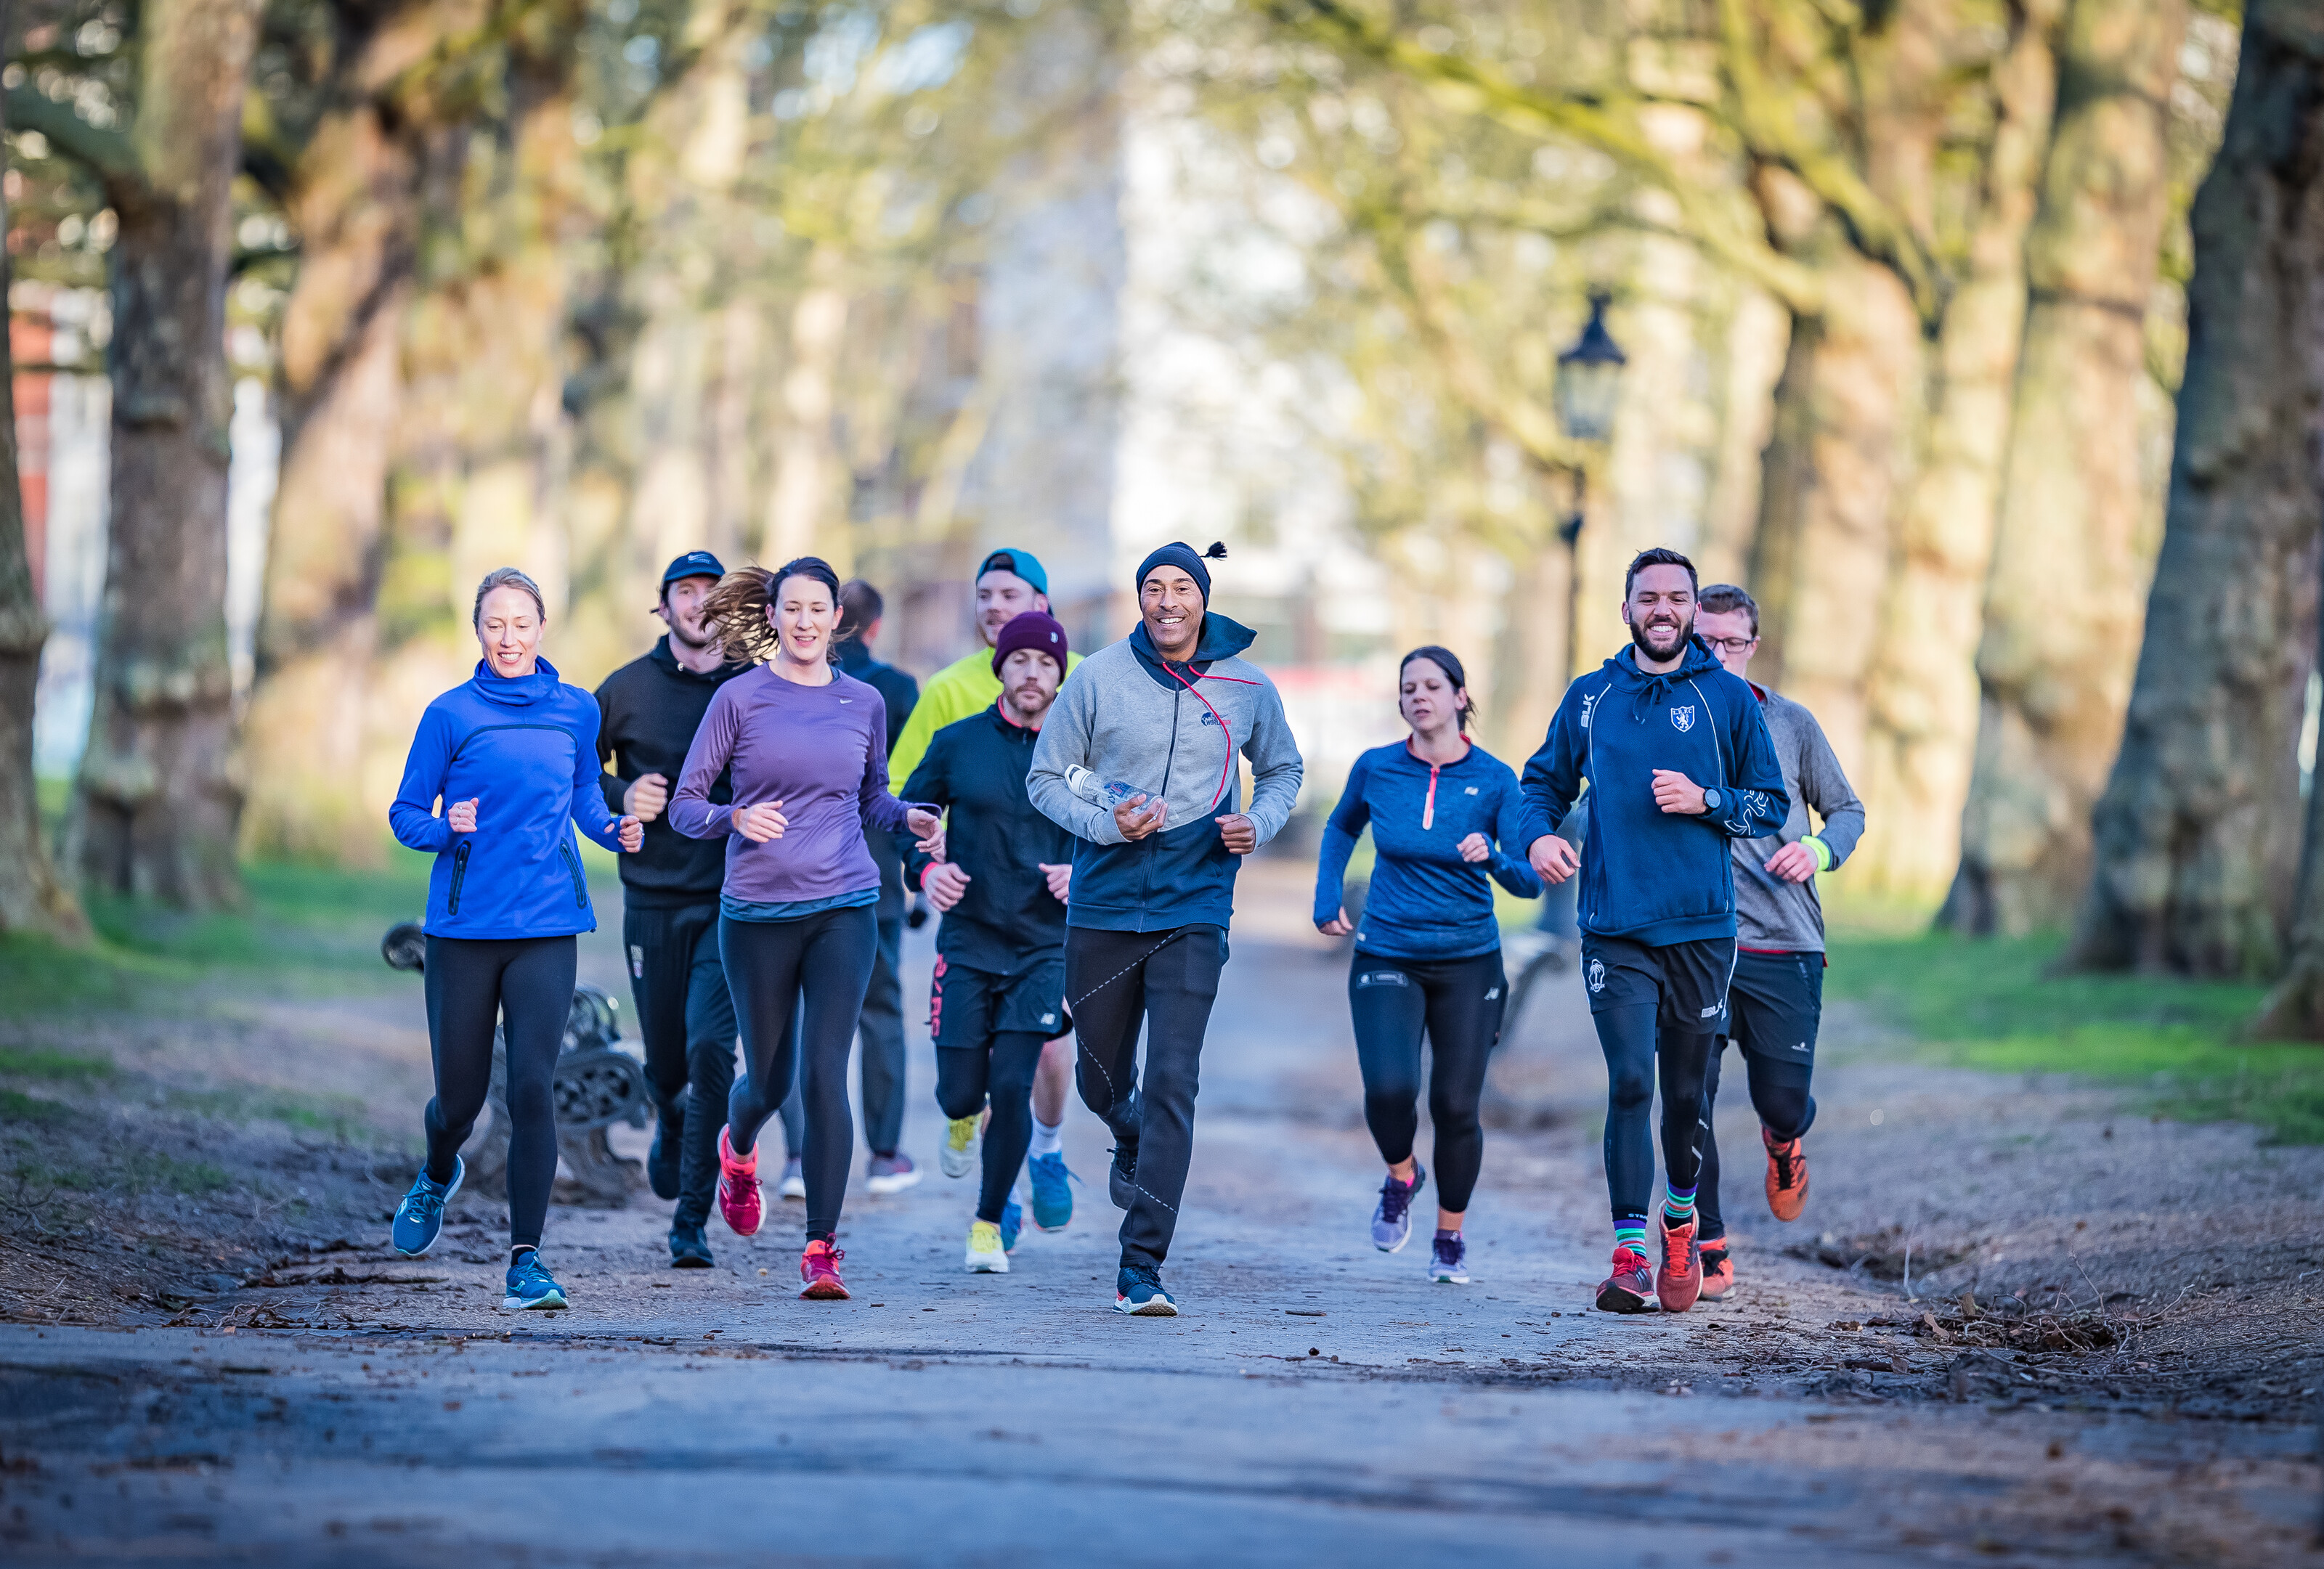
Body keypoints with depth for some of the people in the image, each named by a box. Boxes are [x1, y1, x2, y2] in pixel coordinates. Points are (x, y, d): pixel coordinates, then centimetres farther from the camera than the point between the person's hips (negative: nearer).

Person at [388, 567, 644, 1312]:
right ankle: (438, 1175, 44)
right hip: (464, 924, -1)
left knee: (532, 1087, -12)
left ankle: (526, 1261, -8)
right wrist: (450, 828, -18)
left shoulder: (576, 711, 7)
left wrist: (614, 829, 2)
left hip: (547, 926, 1)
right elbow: (405, 816, 2)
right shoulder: (452, 714, -2)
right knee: (460, 1096, 7)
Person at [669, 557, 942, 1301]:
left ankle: (821, 1250, -8)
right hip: (758, 914, -1)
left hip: (844, 910, 1)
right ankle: (738, 1151, 49)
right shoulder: (740, 698, -2)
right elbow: (684, 804, -1)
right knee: (769, 1078, 12)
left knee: (825, 1074, -11)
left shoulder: (864, 703, 7)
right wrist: (735, 817, -21)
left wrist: (907, 817, -2)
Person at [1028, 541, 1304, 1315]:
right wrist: (1104, 823, -15)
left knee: (1172, 1083, -13)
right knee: (1101, 1083, 12)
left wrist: (1259, 824, -2)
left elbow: (1282, 769, 19)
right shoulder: (1098, 677, -3)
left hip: (1193, 911, -1)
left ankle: (1140, 1269, -12)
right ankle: (1132, 1145, 50)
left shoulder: (1247, 689, 2)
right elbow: (1046, 776, 3)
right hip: (1103, 905, 1)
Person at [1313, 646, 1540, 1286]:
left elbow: (1530, 881, -11)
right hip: (1387, 958, 0)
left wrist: (1494, 858, -31)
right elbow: (1340, 829, 21)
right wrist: (1328, 898, 9)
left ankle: (1450, 1237, 22)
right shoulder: (1376, 769, -1)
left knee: (1456, 1105, -1)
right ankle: (1400, 1177, 13)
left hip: (1467, 962, 0)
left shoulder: (1495, 779, -5)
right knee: (1389, 1088, -20)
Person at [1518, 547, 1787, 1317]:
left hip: (1702, 927, 0)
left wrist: (1705, 800, -11)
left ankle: (1680, 1218, 34)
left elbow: (1772, 804, 7)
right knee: (1630, 1084, -12)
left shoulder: (1728, 699, 4)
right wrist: (1540, 835, -3)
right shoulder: (1590, 697, 8)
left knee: (1686, 1091, 8)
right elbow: (1545, 781, 18)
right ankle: (1630, 1256, -12)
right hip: (1616, 928, 0)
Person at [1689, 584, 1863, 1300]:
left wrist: (1817, 850, -6)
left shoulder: (1791, 723, 7)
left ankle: (1784, 1141, 39)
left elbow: (1848, 810, 14)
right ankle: (1707, 1248, 7)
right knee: (1690, 1098, -7)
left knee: (1782, 1100, 1)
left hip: (1785, 945, 1)